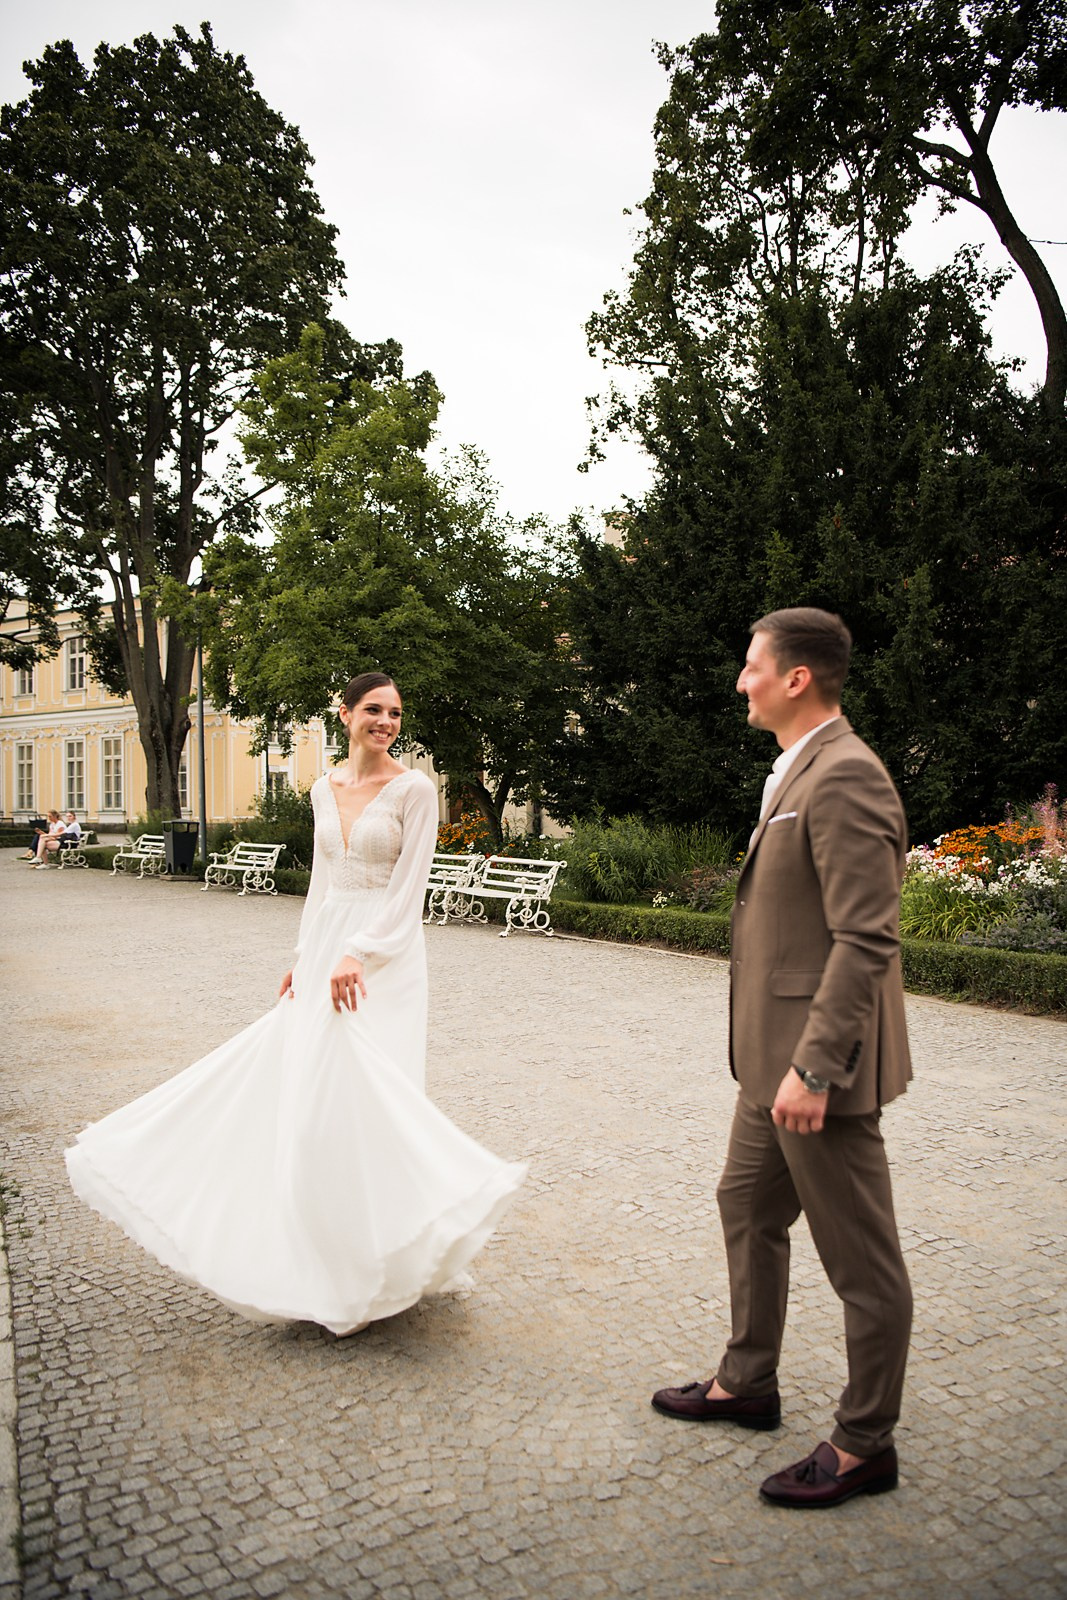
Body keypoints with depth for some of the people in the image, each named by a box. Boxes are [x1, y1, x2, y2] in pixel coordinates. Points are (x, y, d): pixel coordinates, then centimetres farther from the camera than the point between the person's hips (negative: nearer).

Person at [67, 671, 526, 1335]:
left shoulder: (414, 788, -8)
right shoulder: (325, 787, 10)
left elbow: (409, 889, -12)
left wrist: (360, 955, -19)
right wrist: (304, 957, 12)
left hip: (386, 955, -6)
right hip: (327, 947, 6)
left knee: (366, 1091, -7)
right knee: (304, 1083, 7)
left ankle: (375, 1265, 9)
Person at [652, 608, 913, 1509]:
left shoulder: (843, 777, -20)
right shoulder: (801, 772, 12)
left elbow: (866, 940, -25)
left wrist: (814, 1068, -25)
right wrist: (783, 1060, 20)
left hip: (821, 1063, -11)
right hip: (778, 1055, 11)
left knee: (862, 1262, 7)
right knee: (749, 1208, 23)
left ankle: (864, 1446, 25)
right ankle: (747, 1385, 41)